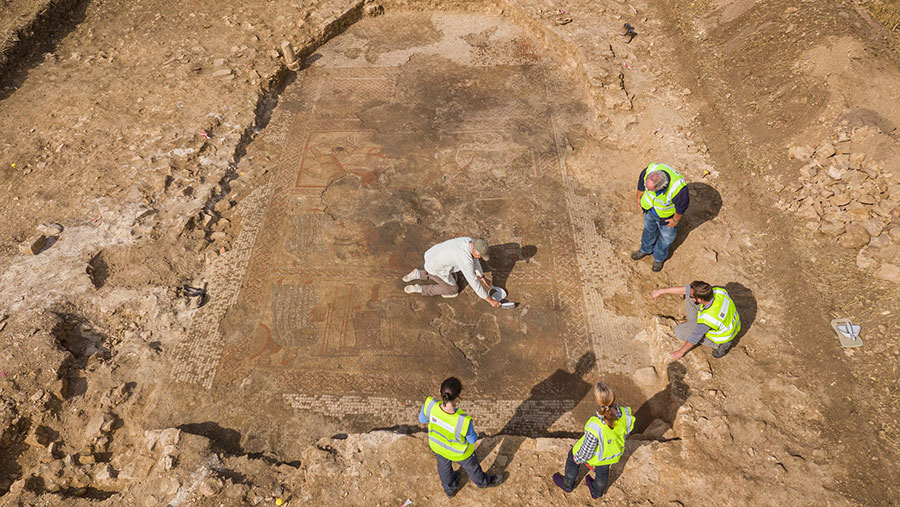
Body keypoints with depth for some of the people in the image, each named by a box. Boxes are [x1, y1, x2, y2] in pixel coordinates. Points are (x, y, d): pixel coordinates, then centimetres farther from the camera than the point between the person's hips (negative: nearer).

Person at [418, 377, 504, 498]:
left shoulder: (430, 405, -38)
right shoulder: (463, 421, -46)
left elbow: (422, 420, -14)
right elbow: (472, 439, -23)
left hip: (437, 445, 3)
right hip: (459, 453, -3)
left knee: (444, 465, 35)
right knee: (471, 466, 31)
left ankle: (449, 490, 65)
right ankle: (483, 482, 64)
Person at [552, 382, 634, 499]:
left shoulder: (595, 427, -46)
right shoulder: (624, 413, -34)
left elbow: (587, 450, -26)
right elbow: (626, 431, -9)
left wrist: (579, 459, -4)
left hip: (596, 455, -4)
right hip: (614, 452, 4)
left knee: (572, 457, 28)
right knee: (603, 470, 34)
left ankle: (568, 485, 55)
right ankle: (597, 491, 65)